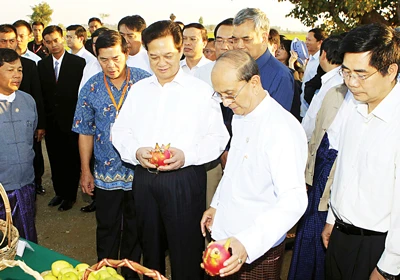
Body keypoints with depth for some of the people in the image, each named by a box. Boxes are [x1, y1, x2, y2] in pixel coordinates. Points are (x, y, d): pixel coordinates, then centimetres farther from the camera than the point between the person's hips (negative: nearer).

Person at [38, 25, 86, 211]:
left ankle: (70, 195, 23)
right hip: (51, 122, 4)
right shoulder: (42, 65, 7)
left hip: (71, 121, -4)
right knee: (55, 159, 14)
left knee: (72, 160, 7)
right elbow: (41, 94, 6)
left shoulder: (78, 63, -5)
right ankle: (59, 192, 31)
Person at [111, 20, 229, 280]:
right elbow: (120, 131, 9)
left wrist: (186, 155, -23)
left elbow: (217, 138, -7)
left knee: (186, 252, 4)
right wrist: (136, 152, -11)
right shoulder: (138, 89, 11)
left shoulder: (201, 90, -3)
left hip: (185, 179, -4)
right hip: (144, 178, 4)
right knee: (150, 248, 19)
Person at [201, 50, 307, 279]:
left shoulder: (283, 129, -24)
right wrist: (217, 205, 17)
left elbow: (294, 200, -31)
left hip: (259, 250, -7)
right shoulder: (240, 116, 5)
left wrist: (247, 243, -39)